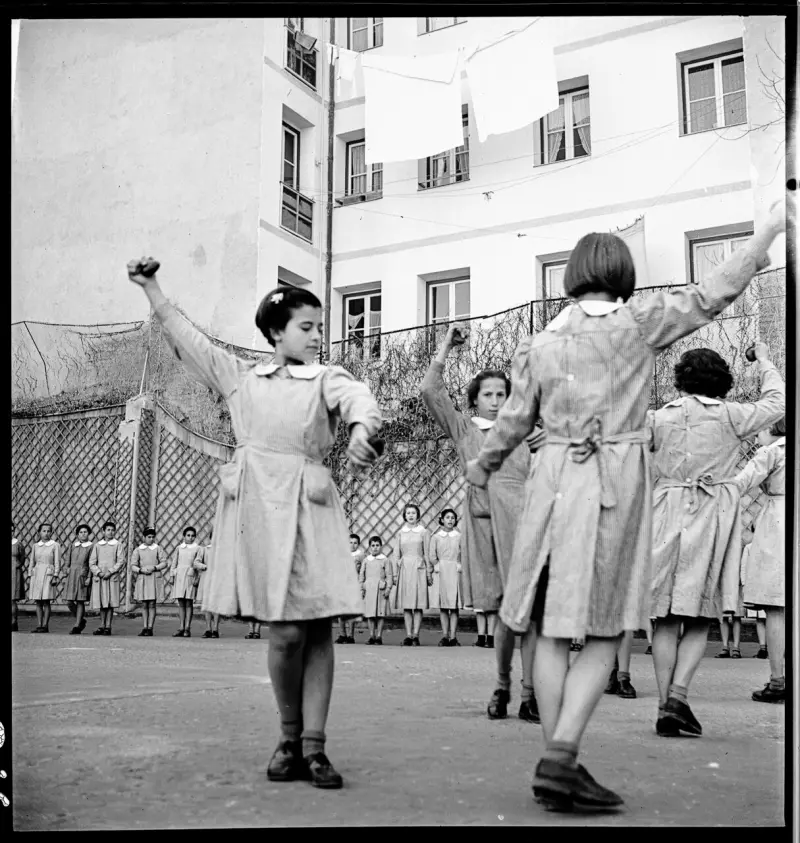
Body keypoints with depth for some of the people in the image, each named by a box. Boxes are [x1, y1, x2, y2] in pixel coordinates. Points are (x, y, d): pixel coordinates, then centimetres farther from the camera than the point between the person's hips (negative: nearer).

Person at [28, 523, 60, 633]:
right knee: (38, 602, 3)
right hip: (36, 574, 4)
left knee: (46, 602, -5)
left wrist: (55, 576, -8)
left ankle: (45, 625, -2)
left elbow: (57, 562, -1)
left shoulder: (55, 545, 1)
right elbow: (32, 562, 15)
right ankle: (39, 625, 6)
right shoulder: (35, 546, 12)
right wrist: (31, 576, 9)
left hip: (48, 574, -4)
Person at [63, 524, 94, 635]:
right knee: (69, 602, 0)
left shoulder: (90, 547, 0)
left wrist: (89, 577, -8)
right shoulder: (72, 545, 10)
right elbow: (67, 558, 15)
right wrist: (66, 568, -2)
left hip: (83, 576, -3)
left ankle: (77, 626, 6)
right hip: (72, 576, 3)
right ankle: (81, 620, 22)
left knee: (80, 601, -1)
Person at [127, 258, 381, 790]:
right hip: (256, 506, 0)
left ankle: (314, 746, 4)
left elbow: (358, 398, -12)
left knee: (318, 626, -5)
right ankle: (290, 740, 15)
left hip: (308, 506, 0)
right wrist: (150, 287, 22)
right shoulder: (241, 378, 18)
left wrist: (362, 429, -35)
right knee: (286, 631, -4)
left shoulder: (327, 379, 11)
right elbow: (188, 338, 22)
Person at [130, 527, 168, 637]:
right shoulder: (137, 550, 8)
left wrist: (154, 567, -12)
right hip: (142, 578, 1)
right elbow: (133, 566, 4)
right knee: (144, 605, 4)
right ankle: (144, 628, 7)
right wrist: (141, 570, -14)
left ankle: (150, 628, -3)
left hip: (154, 578, -1)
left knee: (152, 604, -4)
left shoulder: (157, 549, 6)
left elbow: (164, 563, 3)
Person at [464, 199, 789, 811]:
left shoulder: (539, 345, 7)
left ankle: (559, 765, 10)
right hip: (619, 483, -3)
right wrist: (772, 229, 12)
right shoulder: (640, 323, -1)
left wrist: (482, 468, 29)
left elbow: (514, 423, 10)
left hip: (554, 480, 3)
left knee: (553, 633, 8)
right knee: (604, 634, 4)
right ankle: (561, 757, -8)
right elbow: (713, 295, 1)